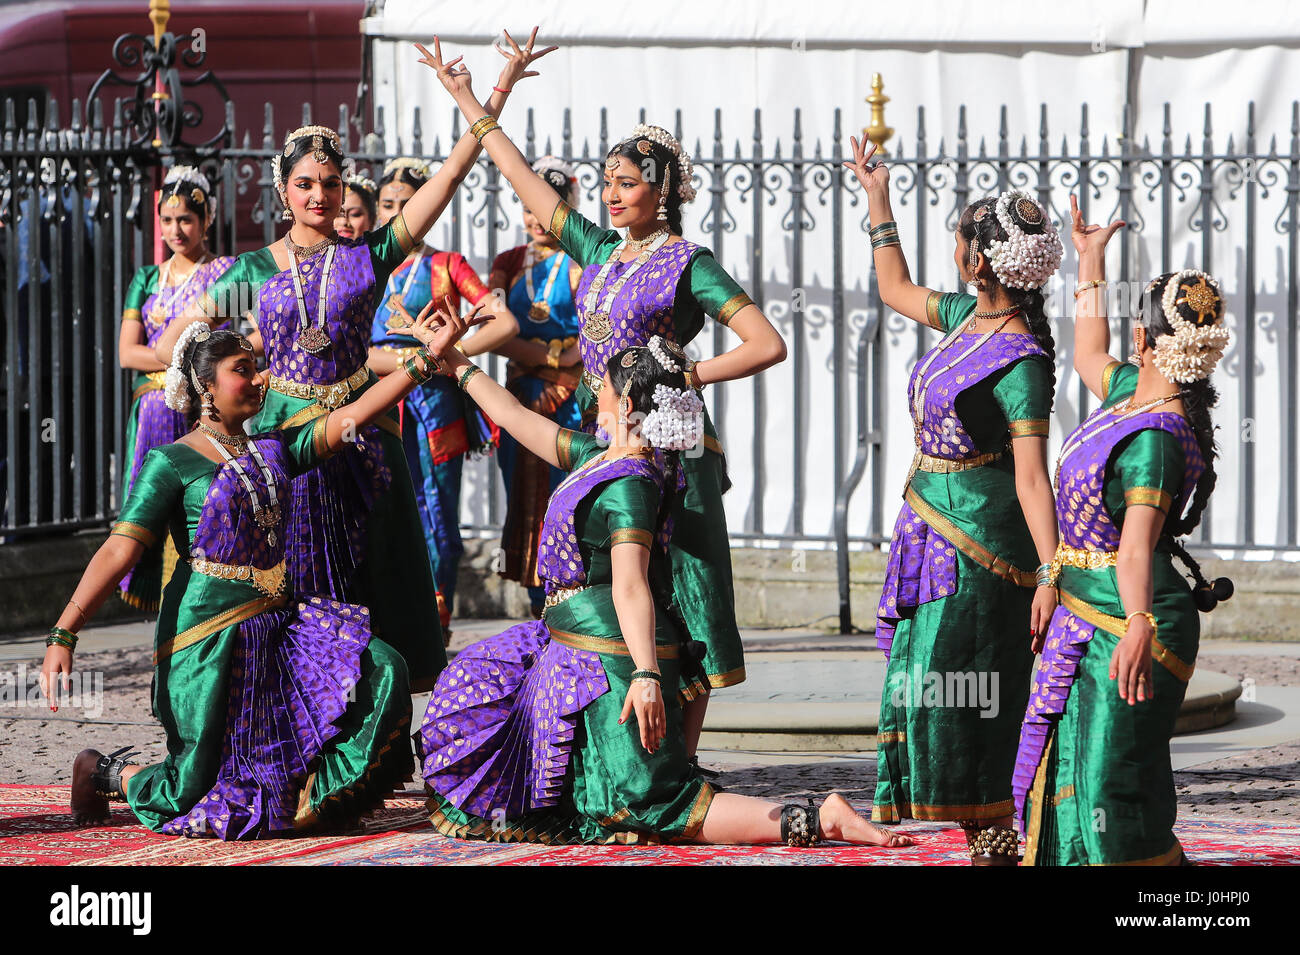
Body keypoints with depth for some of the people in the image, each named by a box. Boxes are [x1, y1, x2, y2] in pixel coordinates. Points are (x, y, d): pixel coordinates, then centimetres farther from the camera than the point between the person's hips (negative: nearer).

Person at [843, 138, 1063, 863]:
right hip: (936, 532, 9)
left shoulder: (1020, 361, -19)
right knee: (929, 687, 9)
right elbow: (896, 290, 28)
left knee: (954, 694, -10)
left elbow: (1031, 476, -23)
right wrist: (878, 197, 28)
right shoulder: (970, 316, 7)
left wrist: (1052, 573, -28)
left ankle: (997, 842, -5)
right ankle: (990, 842, 14)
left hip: (977, 545, -9)